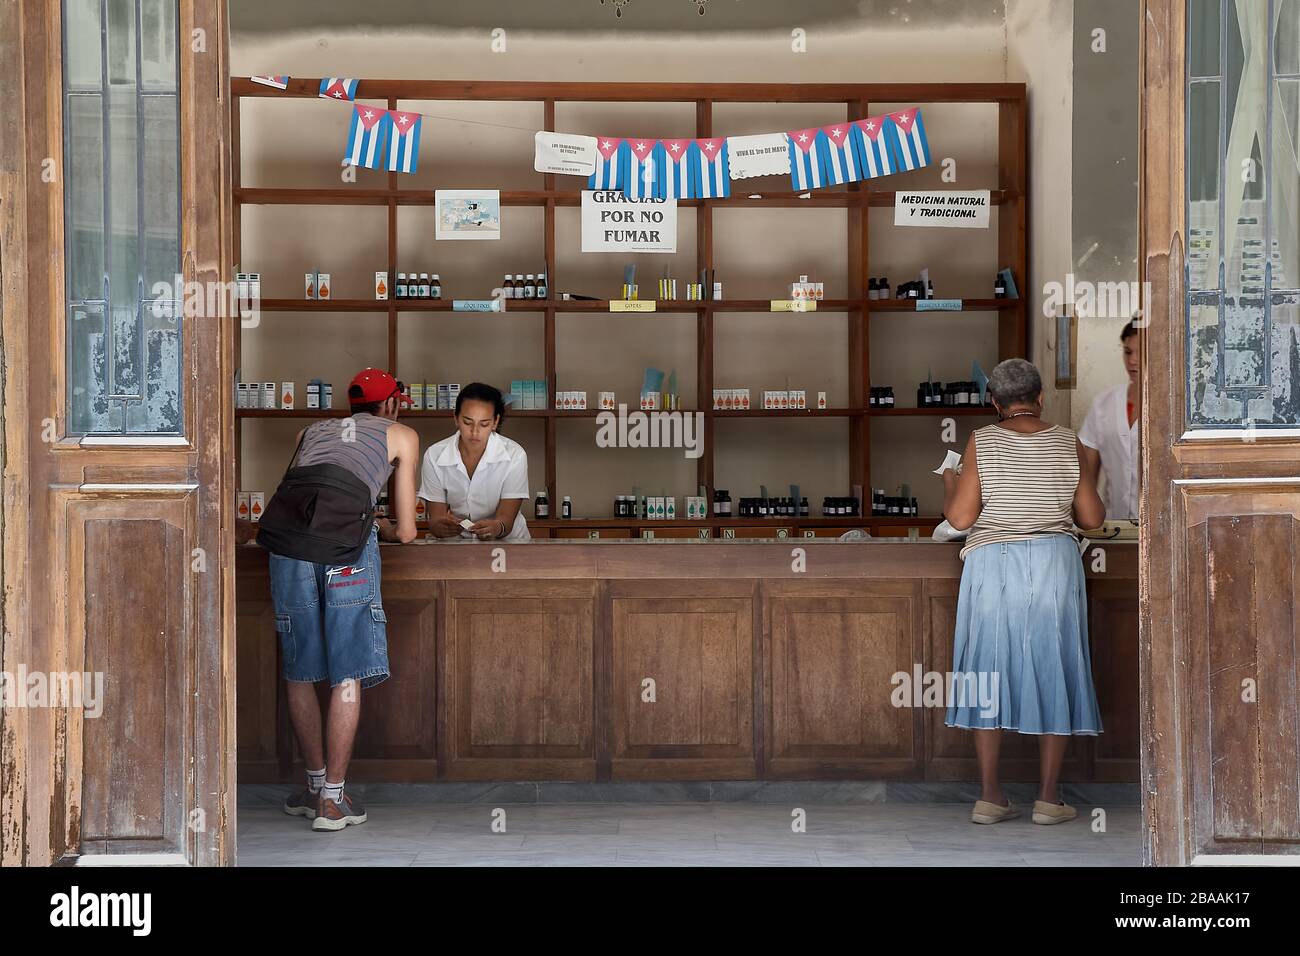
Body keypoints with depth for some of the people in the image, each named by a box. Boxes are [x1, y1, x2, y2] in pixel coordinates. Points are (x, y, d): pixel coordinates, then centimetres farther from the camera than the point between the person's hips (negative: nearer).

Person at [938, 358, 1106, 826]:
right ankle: (1048, 797, 6)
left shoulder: (981, 442, -2)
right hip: (1054, 563, 1)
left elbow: (960, 517, -6)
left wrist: (948, 484, 14)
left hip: (992, 563, -1)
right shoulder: (1068, 443, 3)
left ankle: (989, 796, 6)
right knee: (1052, 673, 6)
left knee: (990, 671, 7)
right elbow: (1092, 518, 5)